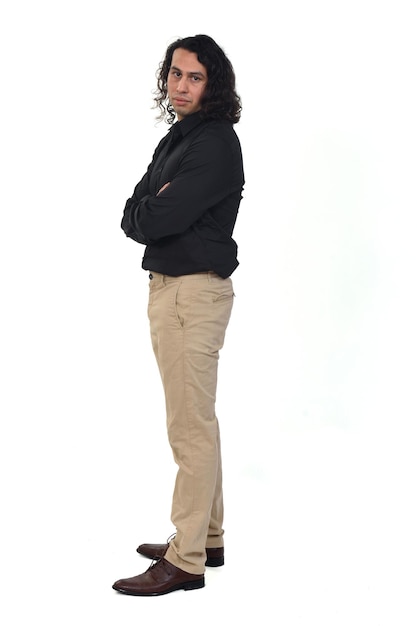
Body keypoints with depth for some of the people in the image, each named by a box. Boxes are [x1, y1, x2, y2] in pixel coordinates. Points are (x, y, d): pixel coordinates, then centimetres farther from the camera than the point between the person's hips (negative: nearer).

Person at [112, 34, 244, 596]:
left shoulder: (216, 145, -15)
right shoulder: (177, 138, 15)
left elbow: (156, 221, -21)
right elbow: (131, 215, 10)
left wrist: (147, 214, -2)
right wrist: (153, 210, -9)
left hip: (196, 291, -10)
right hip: (167, 286, 10)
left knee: (191, 427, -5)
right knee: (195, 422, 16)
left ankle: (186, 561, 2)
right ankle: (207, 539, 27)